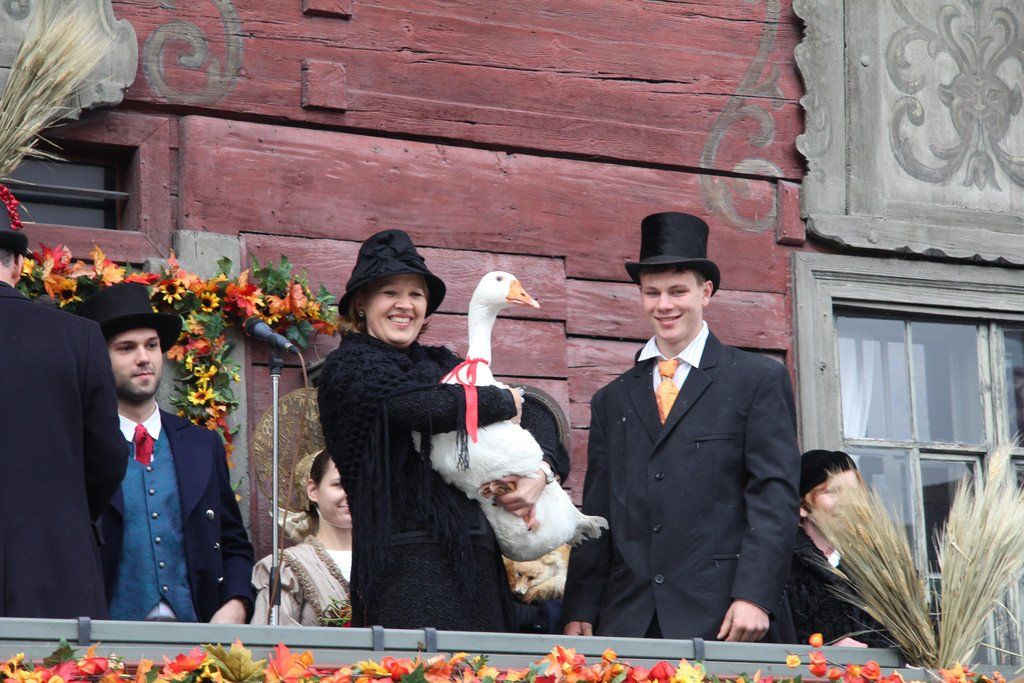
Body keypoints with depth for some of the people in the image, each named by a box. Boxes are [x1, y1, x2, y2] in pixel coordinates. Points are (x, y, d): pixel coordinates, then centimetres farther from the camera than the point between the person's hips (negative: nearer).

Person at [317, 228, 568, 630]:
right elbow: (429, 407, -17)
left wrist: (540, 473, -2)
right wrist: (504, 401, 1)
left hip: (476, 556, 6)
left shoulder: (441, 364, 20)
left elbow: (534, 417, 20)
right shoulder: (347, 367, 1)